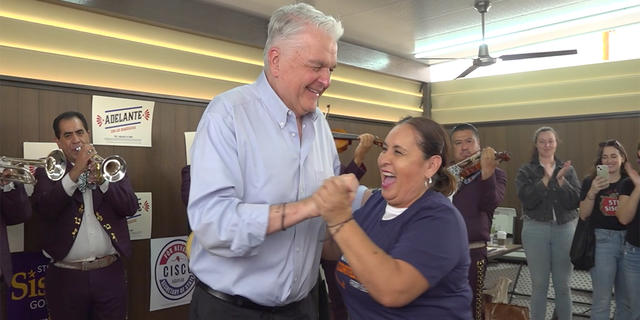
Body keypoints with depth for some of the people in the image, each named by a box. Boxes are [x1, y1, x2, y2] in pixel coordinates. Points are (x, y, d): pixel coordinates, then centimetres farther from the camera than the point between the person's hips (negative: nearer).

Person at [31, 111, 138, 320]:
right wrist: (74, 173, -21)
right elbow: (43, 209, -15)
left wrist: (101, 179, -17)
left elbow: (131, 207, -5)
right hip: (66, 276, -1)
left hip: (110, 272, 1)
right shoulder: (48, 171, 2)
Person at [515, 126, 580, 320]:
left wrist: (560, 179, -14)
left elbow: (576, 201, -3)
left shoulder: (568, 169, 8)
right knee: (539, 284, 6)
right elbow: (527, 200, -13)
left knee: (563, 285, 8)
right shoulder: (526, 171, 1)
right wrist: (547, 178, -18)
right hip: (536, 230, -1)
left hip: (565, 229, 2)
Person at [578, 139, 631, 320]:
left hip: (628, 241, 2)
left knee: (627, 299, 12)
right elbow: (583, 215, -4)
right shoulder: (591, 181, 1)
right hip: (602, 242, -2)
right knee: (602, 299, 0)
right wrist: (592, 192, -16)